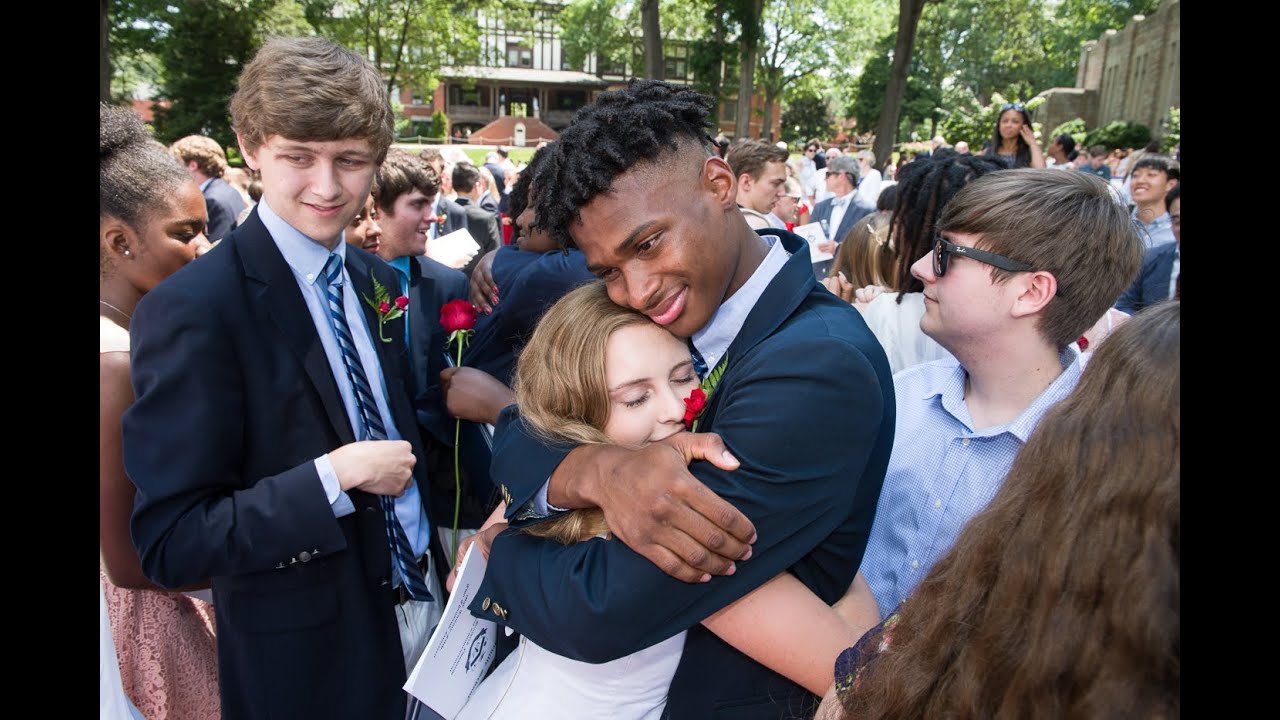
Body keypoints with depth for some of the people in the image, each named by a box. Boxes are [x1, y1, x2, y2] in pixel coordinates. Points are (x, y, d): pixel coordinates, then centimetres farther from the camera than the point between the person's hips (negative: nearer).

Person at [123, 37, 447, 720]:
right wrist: (334, 477, -27)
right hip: (307, 662, -5)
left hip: (426, 607, 6)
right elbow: (167, 542, -19)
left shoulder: (377, 280, 0)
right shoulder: (192, 310, -20)